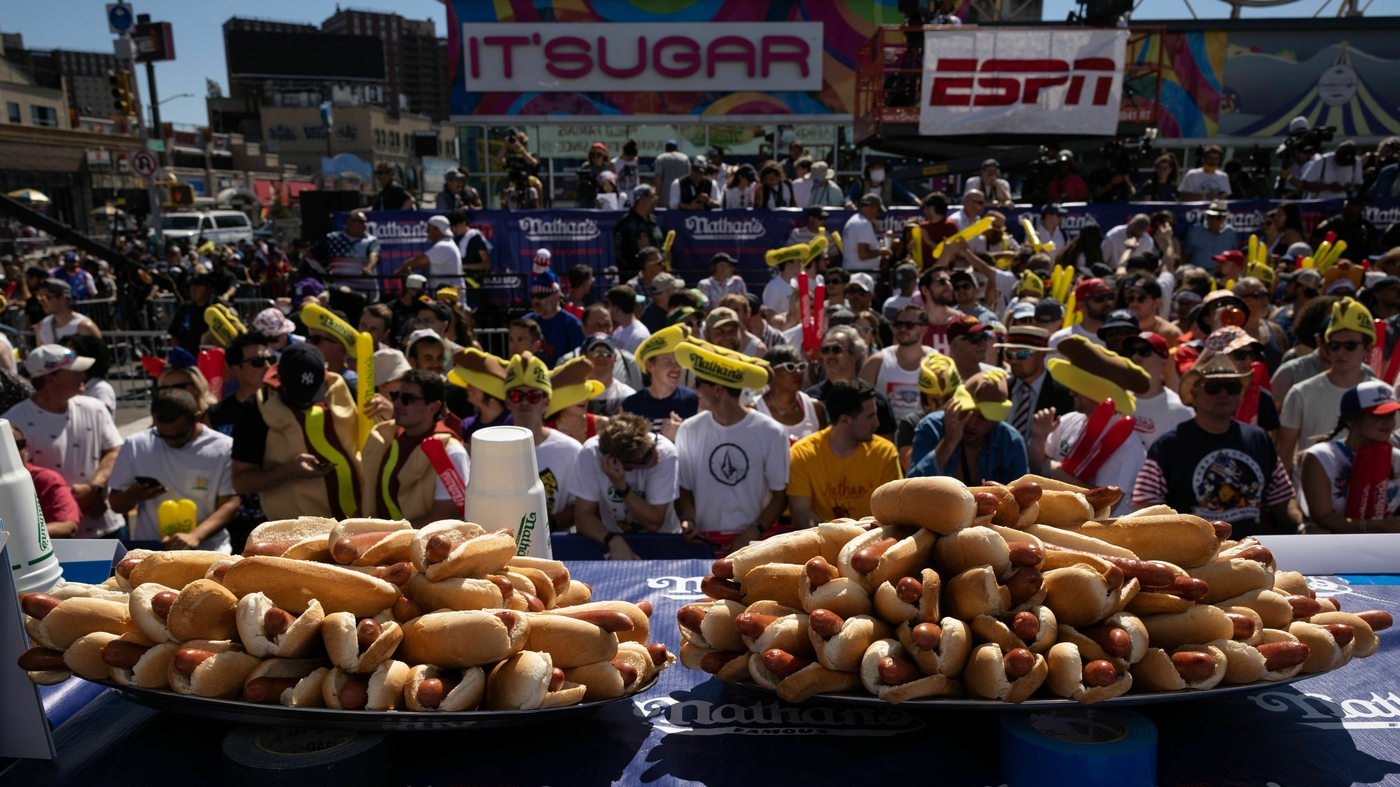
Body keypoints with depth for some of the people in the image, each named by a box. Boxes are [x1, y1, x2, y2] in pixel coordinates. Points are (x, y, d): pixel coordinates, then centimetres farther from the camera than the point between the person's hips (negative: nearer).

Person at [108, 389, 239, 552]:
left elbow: (230, 504, -7)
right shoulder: (135, 446, 4)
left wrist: (195, 536, -23)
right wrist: (132, 495, -11)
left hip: (207, 549, -2)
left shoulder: (223, 448, -4)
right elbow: (116, 504, 12)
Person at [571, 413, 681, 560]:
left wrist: (621, 487, -30)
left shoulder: (665, 452, -23)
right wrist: (614, 541, -31)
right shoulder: (591, 452, -20)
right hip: (615, 541, 2)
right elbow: (583, 516, -15)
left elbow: (654, 523, -18)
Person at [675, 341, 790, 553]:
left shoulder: (771, 433, -3)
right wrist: (687, 520, -9)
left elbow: (780, 494, 2)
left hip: (754, 539, -1)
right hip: (703, 540, 1)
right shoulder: (689, 430, 4)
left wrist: (752, 533, -10)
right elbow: (684, 488, 9)